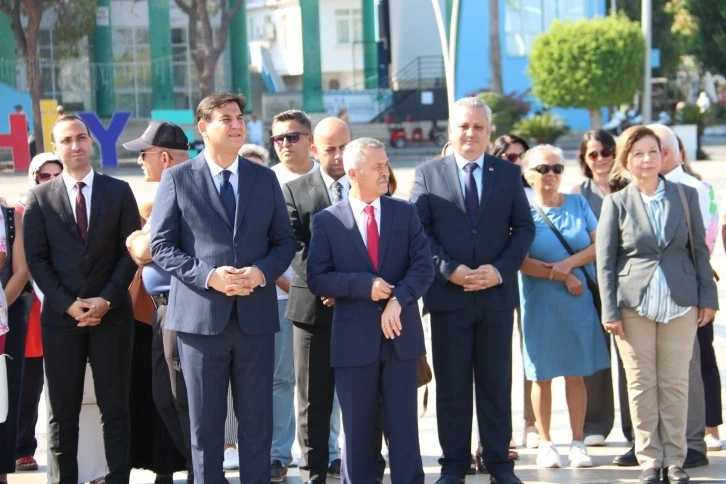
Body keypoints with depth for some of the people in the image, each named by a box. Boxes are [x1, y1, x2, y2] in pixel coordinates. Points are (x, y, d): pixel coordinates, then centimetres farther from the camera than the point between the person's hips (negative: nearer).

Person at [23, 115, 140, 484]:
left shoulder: (118, 191, 7)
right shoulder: (40, 197, 6)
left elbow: (130, 251, 2)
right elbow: (36, 259, 1)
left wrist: (107, 299, -10)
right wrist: (68, 303, -9)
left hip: (111, 313, 0)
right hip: (60, 315, 0)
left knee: (114, 406, 2)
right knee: (62, 410, 2)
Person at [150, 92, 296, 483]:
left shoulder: (264, 179, 10)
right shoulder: (177, 179, 1)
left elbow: (284, 241, 11)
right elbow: (161, 246, -2)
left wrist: (261, 272, -10)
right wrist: (208, 275, -16)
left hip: (255, 316, 2)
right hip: (201, 315, -2)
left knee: (257, 421, 6)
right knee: (205, 423, 6)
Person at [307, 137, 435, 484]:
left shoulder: (405, 212, 7)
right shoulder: (327, 221, 1)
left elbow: (423, 266, 0)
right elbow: (317, 279, -4)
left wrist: (398, 300, -15)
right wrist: (364, 285, -15)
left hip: (400, 334, 1)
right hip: (354, 338, -1)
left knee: (403, 425, 4)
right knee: (357, 428, 6)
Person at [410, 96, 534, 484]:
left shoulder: (509, 173, 8)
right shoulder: (428, 174, 4)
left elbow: (524, 227, 6)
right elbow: (419, 231, 0)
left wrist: (501, 269, -9)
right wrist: (449, 270, -13)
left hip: (497, 293, 1)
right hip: (448, 294, -1)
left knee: (496, 384, 7)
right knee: (451, 386, 4)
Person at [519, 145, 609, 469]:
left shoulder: (578, 204, 8)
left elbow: (598, 245, 2)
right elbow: (522, 261, -8)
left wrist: (569, 263, -14)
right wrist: (564, 277, -12)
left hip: (580, 300, 2)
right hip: (540, 304, -2)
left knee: (576, 374, 4)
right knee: (542, 375, 3)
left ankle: (578, 443, 11)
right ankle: (545, 443, 12)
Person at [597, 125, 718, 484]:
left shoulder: (686, 196, 6)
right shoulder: (616, 203, 2)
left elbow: (699, 249, 9)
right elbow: (605, 260, 1)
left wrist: (708, 297, 4)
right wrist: (610, 311, -4)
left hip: (680, 303, 1)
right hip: (634, 304, -1)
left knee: (675, 383, 3)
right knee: (641, 383, 2)